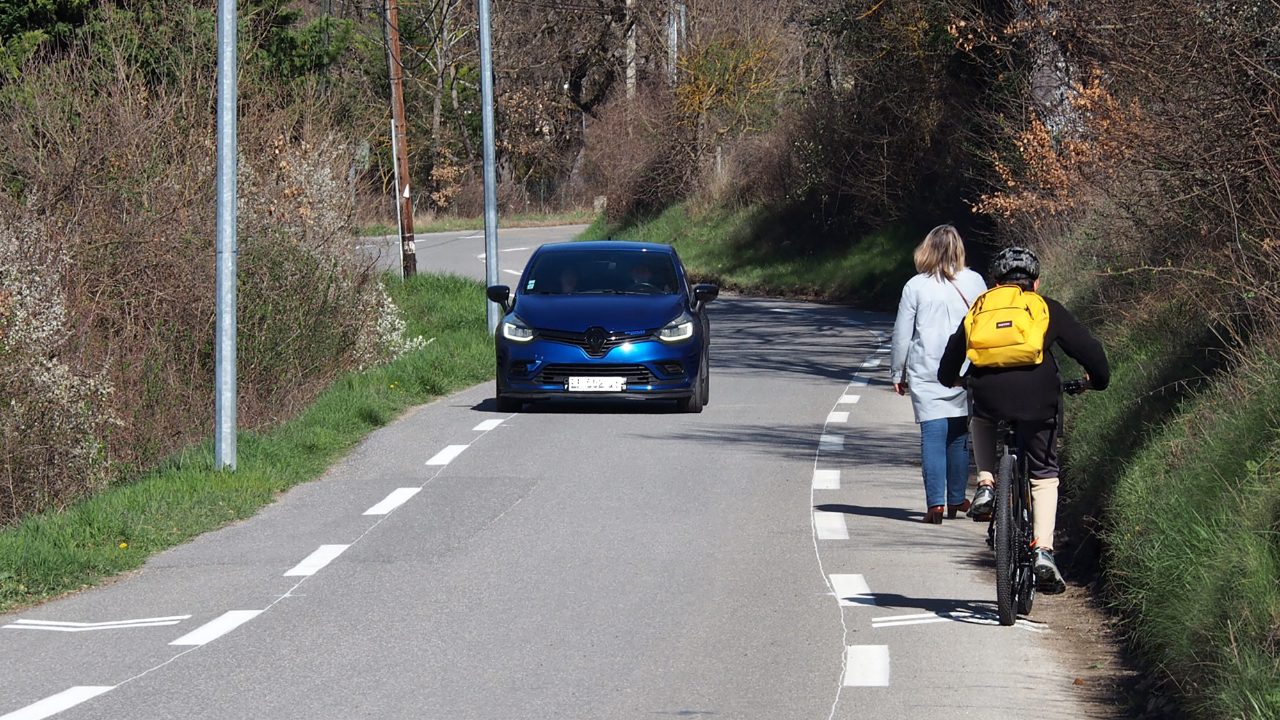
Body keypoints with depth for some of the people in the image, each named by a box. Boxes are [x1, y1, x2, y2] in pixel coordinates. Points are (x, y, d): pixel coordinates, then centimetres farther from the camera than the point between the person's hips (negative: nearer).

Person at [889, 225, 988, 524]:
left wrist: (897, 373, 13)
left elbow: (902, 334, 2)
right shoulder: (974, 282, 2)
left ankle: (935, 502, -13)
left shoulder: (916, 286, -2)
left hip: (926, 373, -2)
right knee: (959, 435, 13)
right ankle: (956, 499, 20)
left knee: (933, 435, -4)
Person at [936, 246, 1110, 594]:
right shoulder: (1048, 309, 18)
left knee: (982, 422, 38)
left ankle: (986, 483, 18)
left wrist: (949, 380, 52)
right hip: (1038, 401, -1)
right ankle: (1043, 551, -1)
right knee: (1044, 477, 14)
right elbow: (1087, 349, 17)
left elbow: (954, 349, 32)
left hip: (988, 395, 1)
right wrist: (1098, 379, 36)